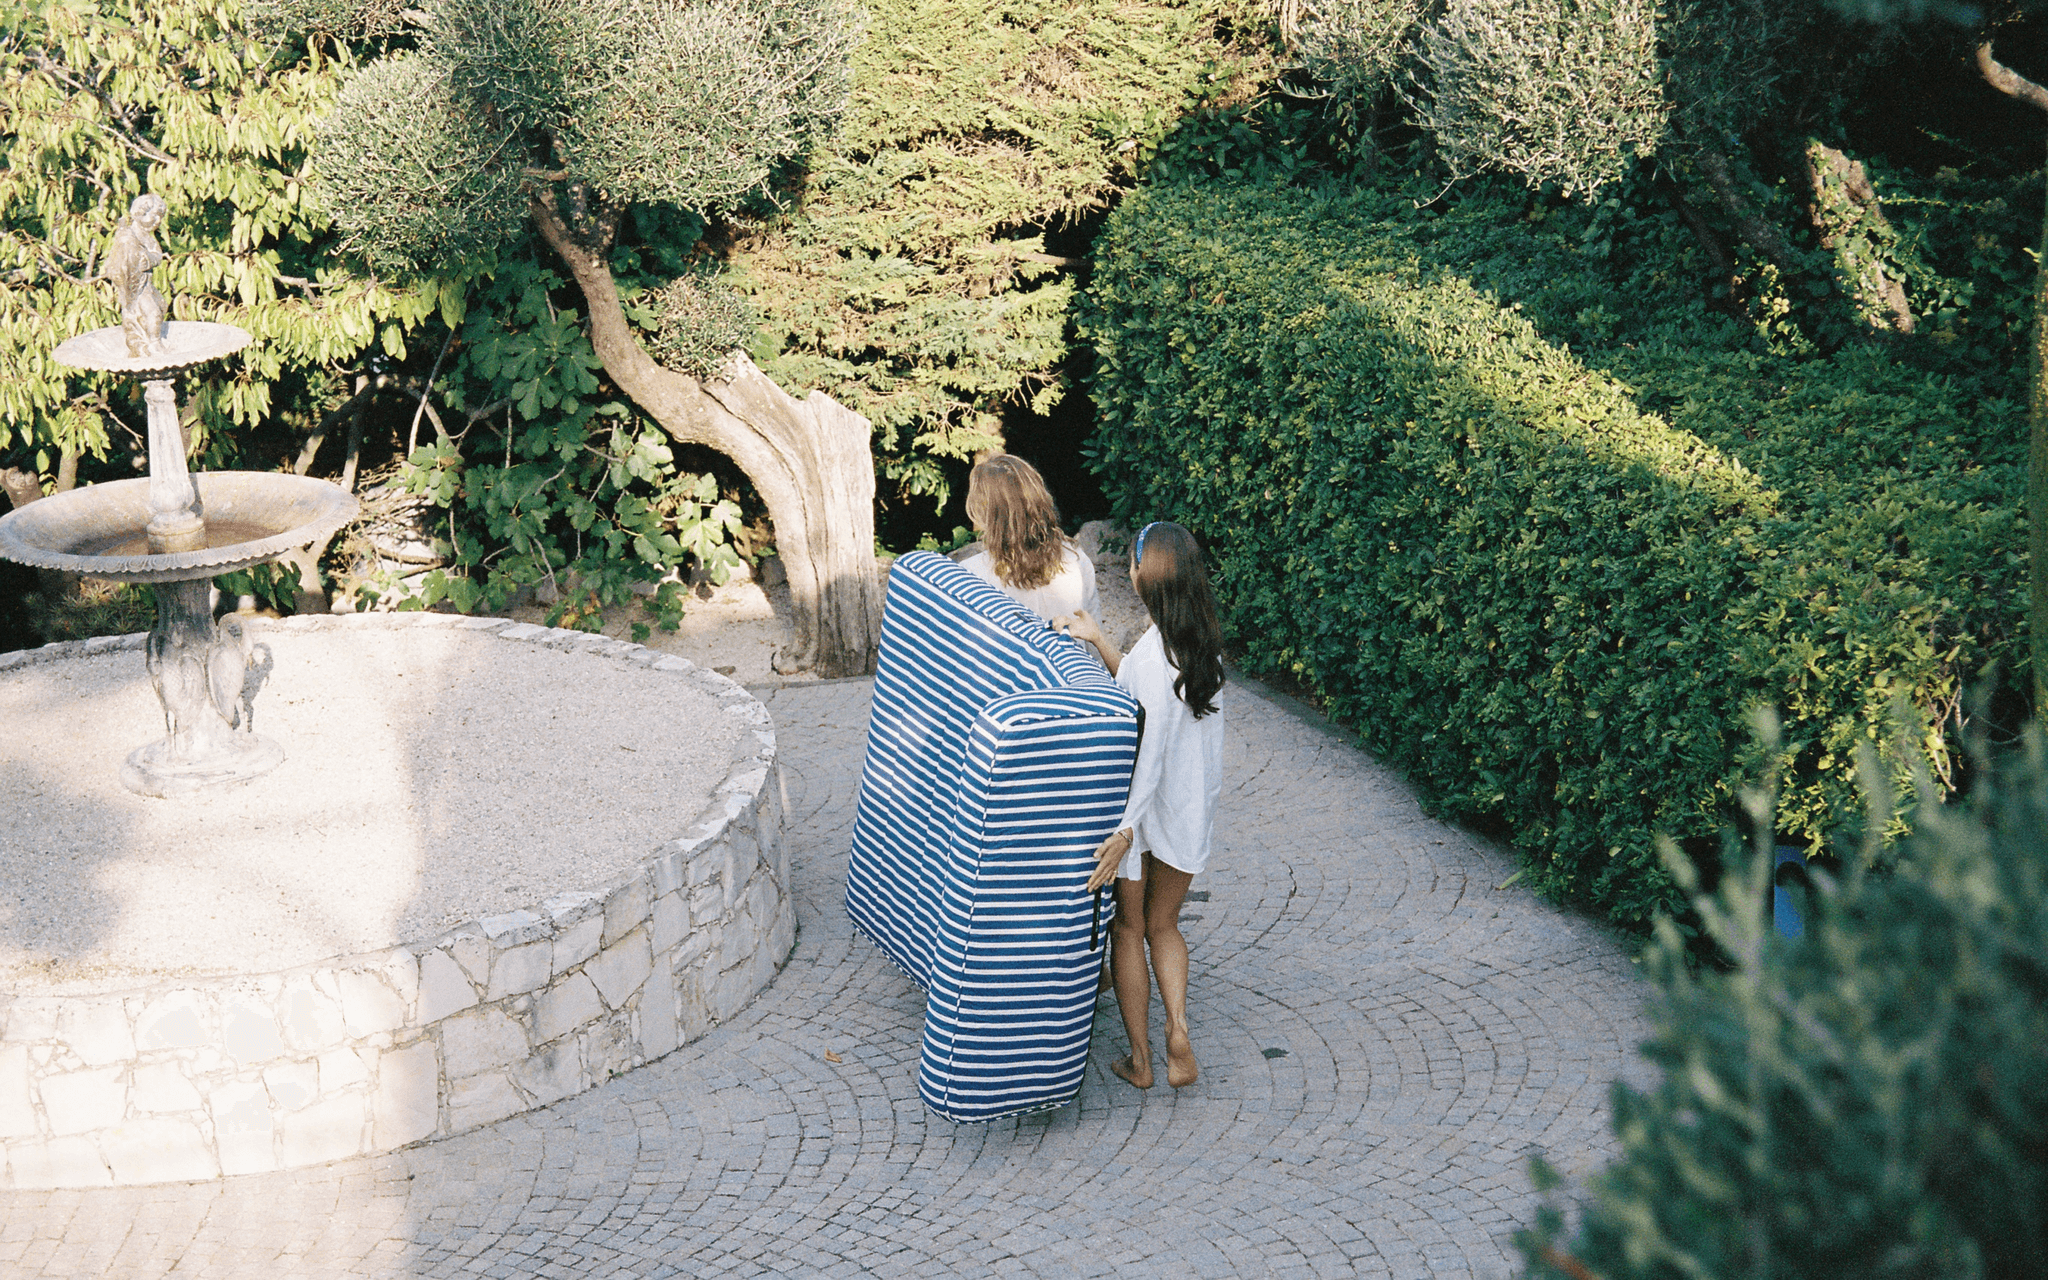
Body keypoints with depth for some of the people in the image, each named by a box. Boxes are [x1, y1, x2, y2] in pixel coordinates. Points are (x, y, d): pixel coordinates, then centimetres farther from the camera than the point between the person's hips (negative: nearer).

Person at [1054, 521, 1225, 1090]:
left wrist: (1125, 830, -32)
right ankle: (1178, 1033, 4)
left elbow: (1151, 749, -30)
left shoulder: (1153, 654, -26)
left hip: (1142, 808, -6)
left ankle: (1139, 1058, 21)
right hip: (1193, 808, 6)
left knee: (1127, 928, 13)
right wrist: (1098, 641, 0)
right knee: (1163, 924, 21)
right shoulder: (1204, 642, -3)